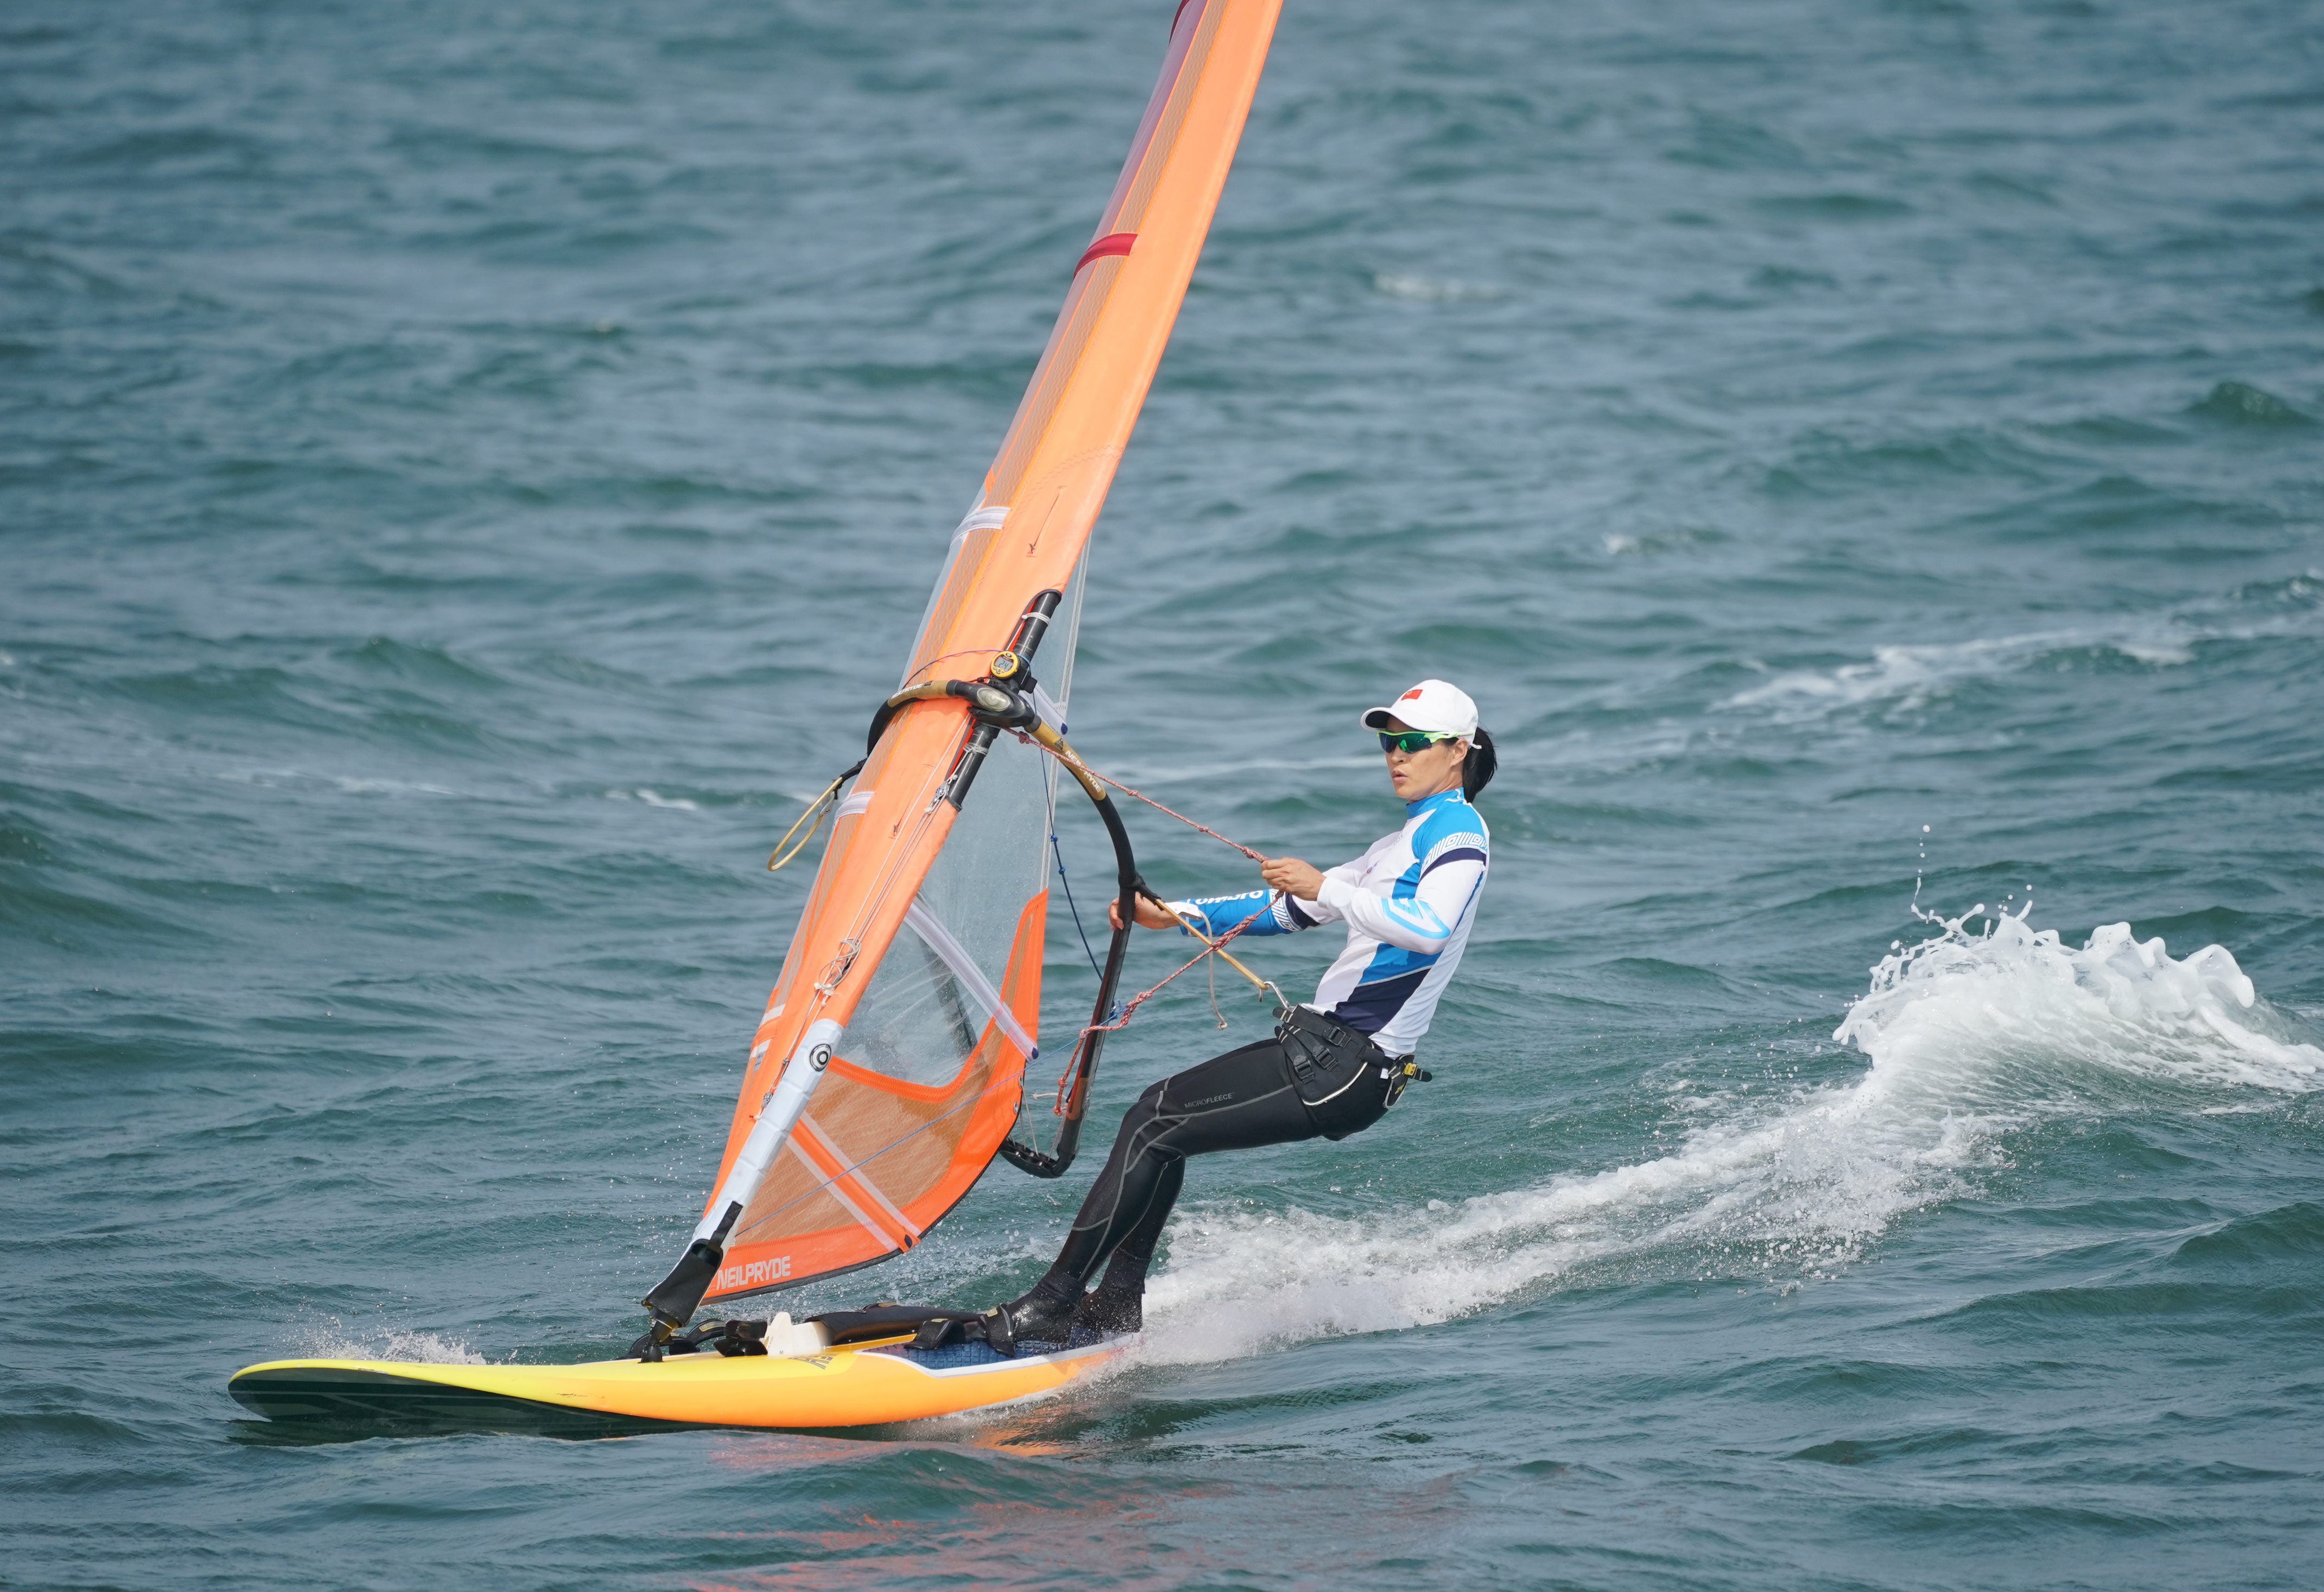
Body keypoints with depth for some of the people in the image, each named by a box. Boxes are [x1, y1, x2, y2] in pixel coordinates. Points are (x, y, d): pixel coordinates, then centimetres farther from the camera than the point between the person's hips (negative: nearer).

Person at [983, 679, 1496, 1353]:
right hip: (1318, 1043, 10)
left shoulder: (1460, 831, -9)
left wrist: (1325, 888, -28)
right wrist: (1179, 915, 20)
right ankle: (1120, 1303, 13)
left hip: (1345, 1070, -10)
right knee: (1159, 1109, 14)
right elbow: (1290, 910, 27)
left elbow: (1430, 928, -30)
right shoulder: (1405, 843, 23)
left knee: (1157, 1129, -13)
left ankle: (1050, 1308, -11)